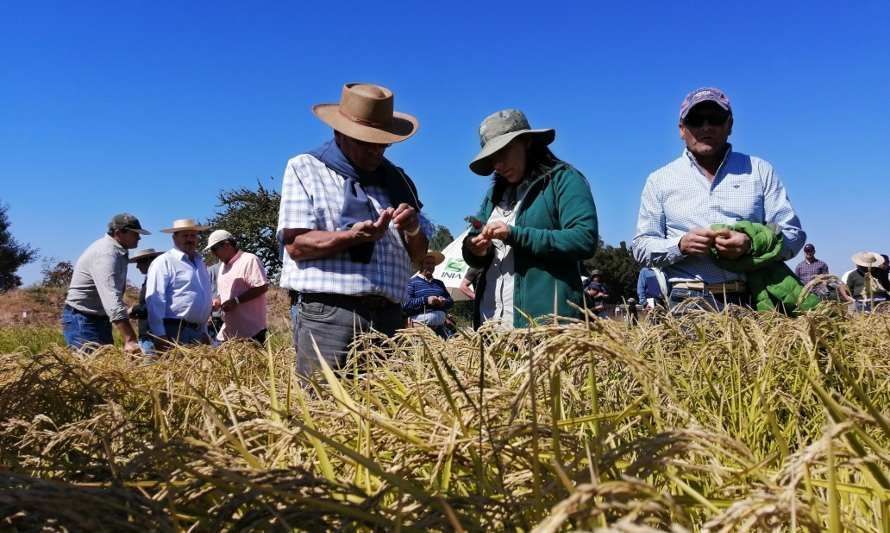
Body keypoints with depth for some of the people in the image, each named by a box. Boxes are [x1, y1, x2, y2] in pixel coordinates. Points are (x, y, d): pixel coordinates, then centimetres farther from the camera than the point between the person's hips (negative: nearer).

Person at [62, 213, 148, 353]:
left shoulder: (118, 252, 7)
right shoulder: (106, 254, -24)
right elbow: (112, 299, -37)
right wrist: (130, 340, -44)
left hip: (100, 319, 10)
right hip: (82, 320, -10)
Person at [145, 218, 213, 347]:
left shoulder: (200, 262, 18)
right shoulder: (164, 262, -6)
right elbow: (154, 300, -14)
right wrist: (159, 335, -20)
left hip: (197, 332, 7)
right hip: (174, 331, -7)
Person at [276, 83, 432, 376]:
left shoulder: (396, 179, 20)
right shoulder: (305, 168, 7)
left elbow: (419, 254, 19)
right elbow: (296, 246, -4)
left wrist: (413, 229, -3)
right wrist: (354, 236, -18)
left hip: (388, 316, 4)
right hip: (326, 315, -4)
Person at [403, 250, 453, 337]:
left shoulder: (439, 283, 24)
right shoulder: (412, 282, 3)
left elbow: (451, 301, 22)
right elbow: (405, 304, -8)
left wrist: (444, 302, -1)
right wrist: (425, 300, -16)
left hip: (440, 326, 6)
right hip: (421, 326, -6)